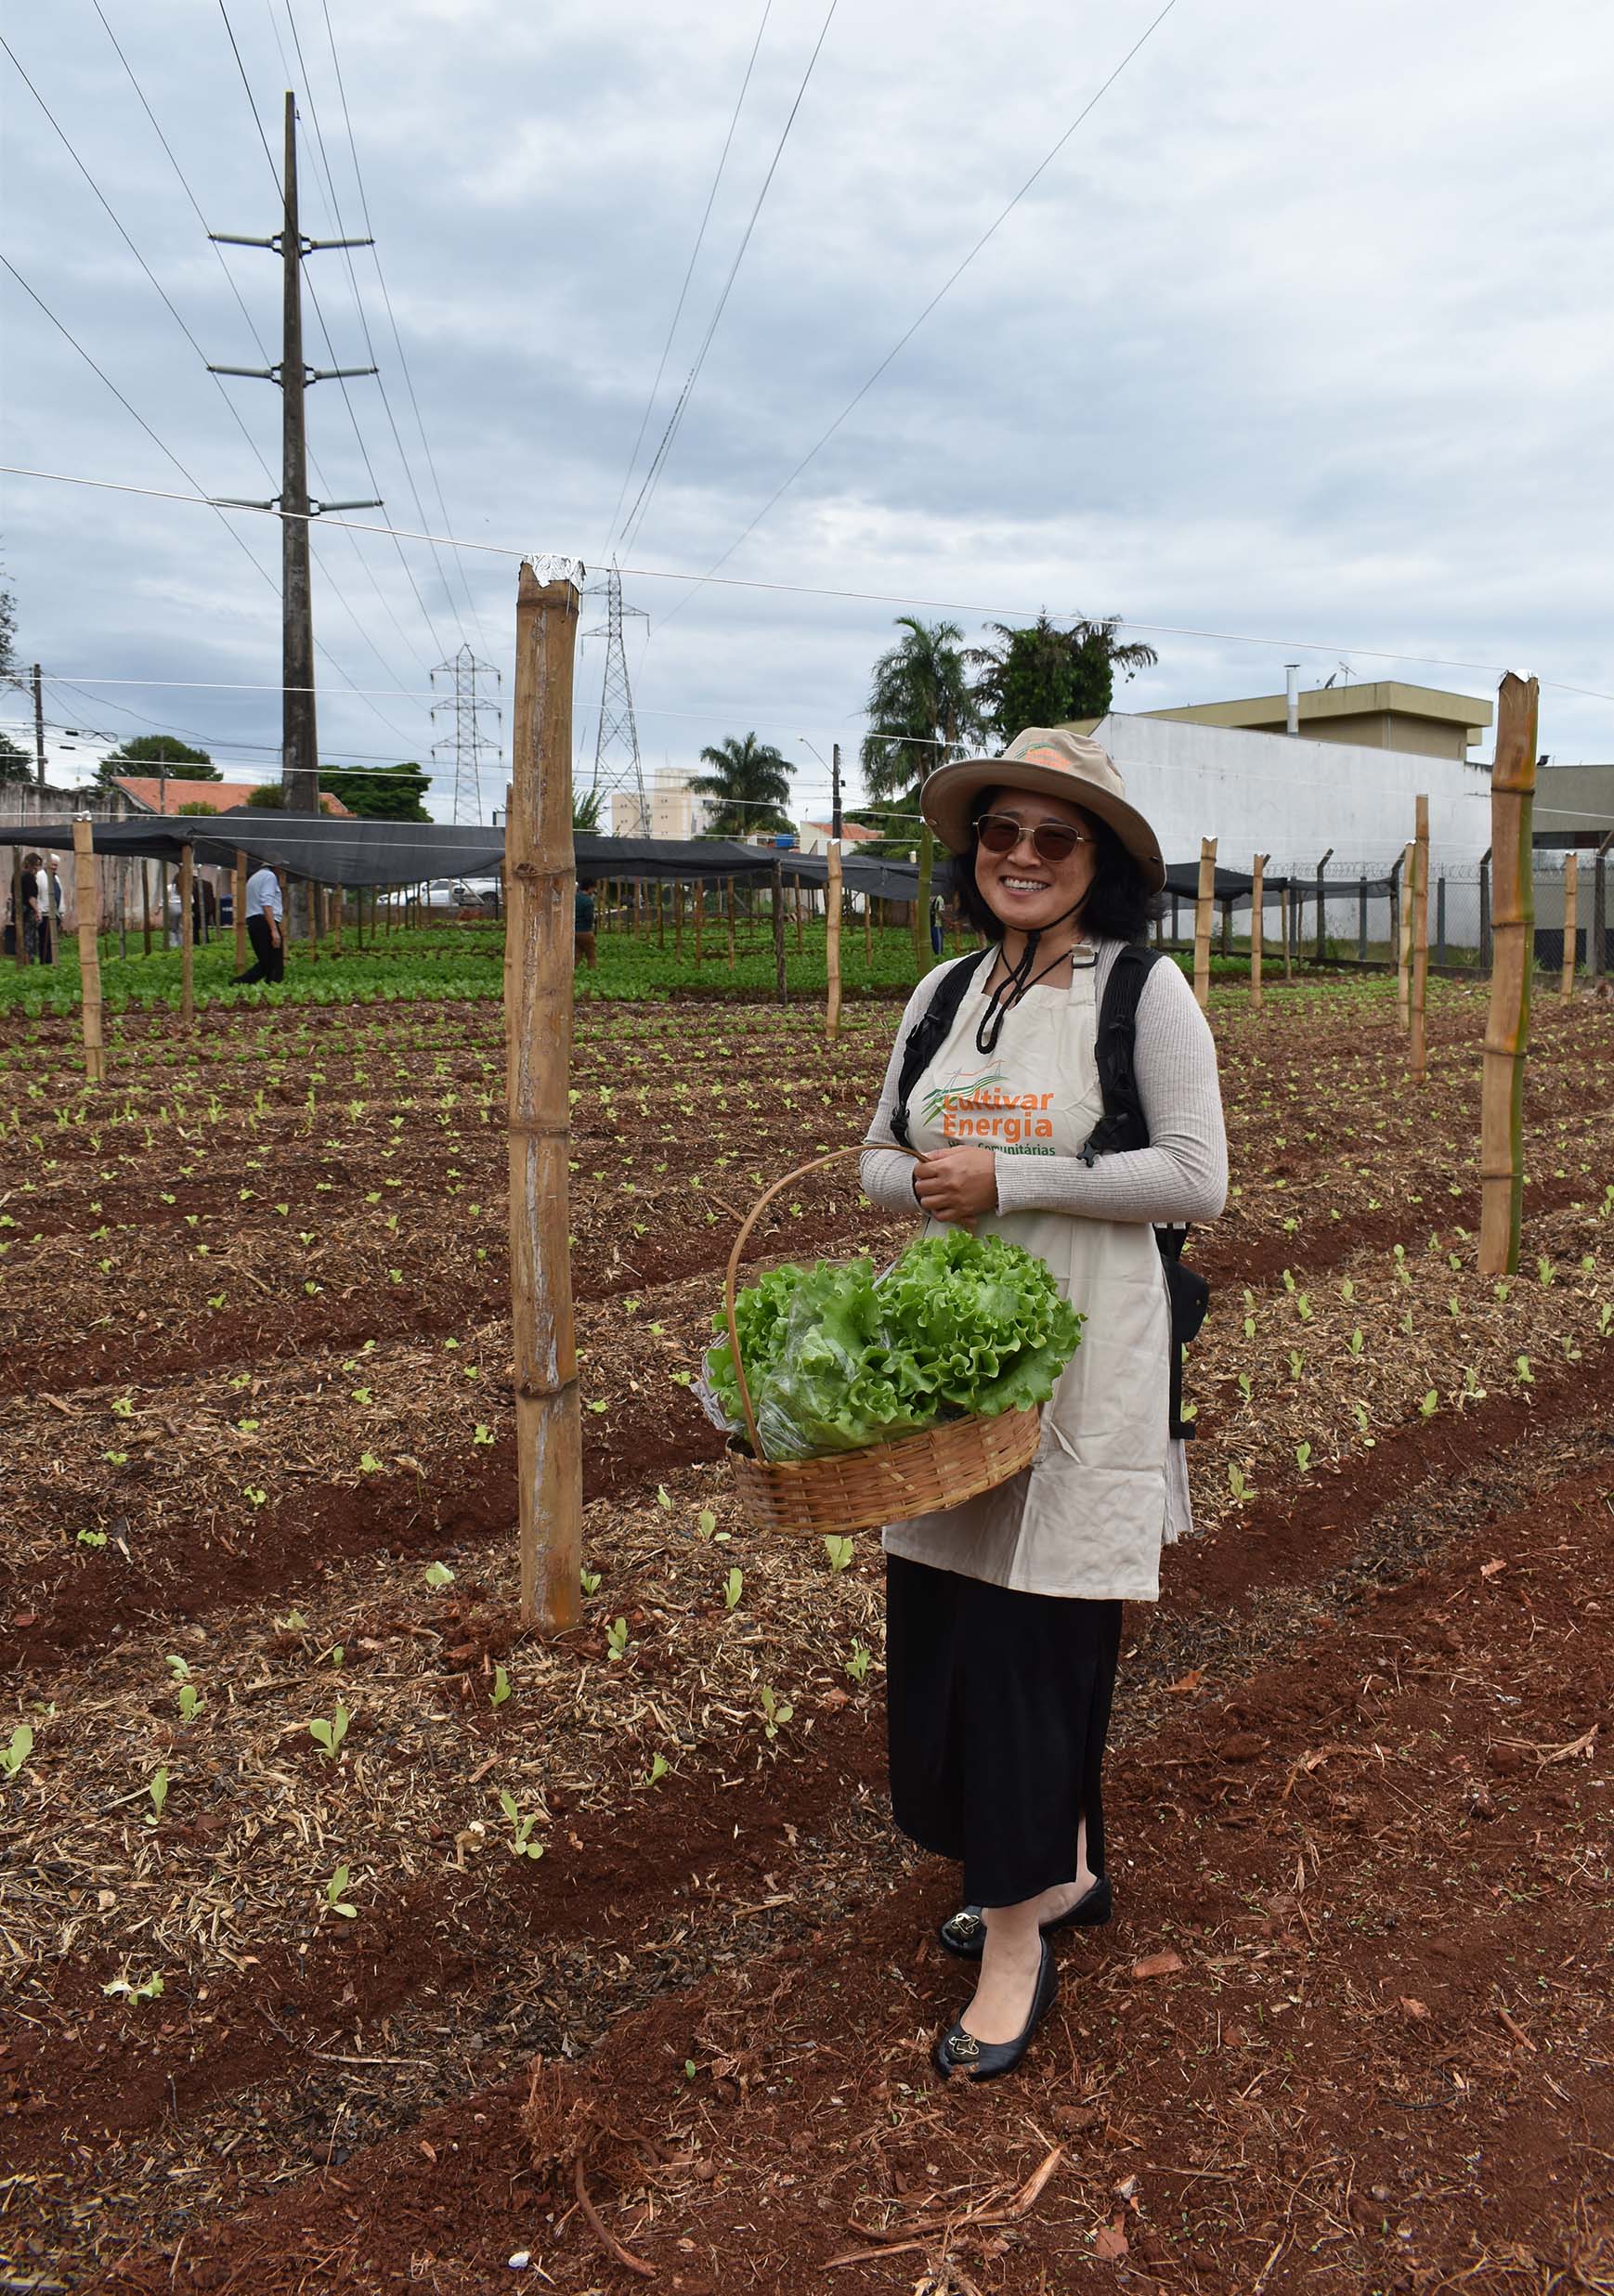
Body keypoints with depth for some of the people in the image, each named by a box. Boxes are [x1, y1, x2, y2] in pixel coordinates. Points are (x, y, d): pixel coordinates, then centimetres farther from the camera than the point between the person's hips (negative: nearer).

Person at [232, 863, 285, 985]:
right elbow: (267, 904, -17)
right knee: (275, 965, -6)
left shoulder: (253, 877, 24)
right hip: (265, 923, -9)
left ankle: (239, 982, 2)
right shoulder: (269, 876, -6)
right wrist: (274, 930, -22)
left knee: (265, 963, 14)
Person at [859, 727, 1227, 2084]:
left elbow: (1197, 1180, -12)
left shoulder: (1147, 990, -6)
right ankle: (1062, 1871, 33)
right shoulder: (944, 992, 11)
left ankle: (1018, 1943, 16)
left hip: (1084, 1358, -6)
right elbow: (881, 1156, 16)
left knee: (1035, 1627, -2)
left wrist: (1009, 1181, -16)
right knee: (941, 1619, 10)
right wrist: (926, 1183, -8)